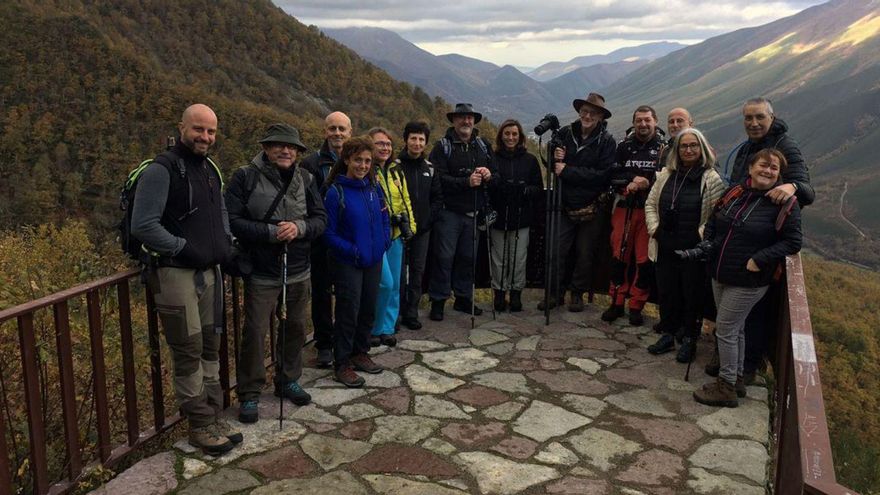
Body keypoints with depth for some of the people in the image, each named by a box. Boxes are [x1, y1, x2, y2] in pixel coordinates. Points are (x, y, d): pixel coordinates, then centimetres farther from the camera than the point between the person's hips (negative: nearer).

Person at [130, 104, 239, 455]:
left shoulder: (210, 170, 13)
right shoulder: (162, 170, -12)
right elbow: (143, 226, -18)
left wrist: (226, 241, 11)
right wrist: (183, 248, -16)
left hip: (210, 272, 8)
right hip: (176, 274, -8)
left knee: (210, 349, 13)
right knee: (188, 353, -1)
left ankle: (213, 417, 23)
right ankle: (200, 426, 10)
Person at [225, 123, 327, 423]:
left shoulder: (305, 179, 4)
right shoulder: (246, 178, -9)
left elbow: (320, 219, 3)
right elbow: (232, 220, -14)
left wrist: (300, 228, -18)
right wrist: (271, 232, -21)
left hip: (299, 273, 5)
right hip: (261, 273, -5)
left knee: (295, 328, 16)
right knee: (255, 332, -1)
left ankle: (288, 381, 35)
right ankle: (249, 394, 15)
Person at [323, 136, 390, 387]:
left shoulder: (374, 188, 2)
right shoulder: (336, 192, -13)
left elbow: (384, 218, 13)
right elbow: (329, 232, -12)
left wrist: (385, 241, -1)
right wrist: (352, 250, -17)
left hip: (373, 261, 6)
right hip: (347, 263, -5)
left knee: (368, 309, 15)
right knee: (348, 312, 1)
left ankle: (360, 353, 32)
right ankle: (342, 364, 15)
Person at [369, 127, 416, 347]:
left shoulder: (396, 171, 14)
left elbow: (405, 200, 21)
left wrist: (409, 225, 17)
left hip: (395, 235, 7)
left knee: (395, 284, 10)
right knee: (385, 283, -11)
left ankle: (387, 328, 23)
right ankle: (374, 328, 8)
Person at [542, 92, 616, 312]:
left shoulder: (607, 141, -9)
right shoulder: (565, 133, 0)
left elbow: (603, 174, -18)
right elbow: (552, 166, 7)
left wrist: (567, 170, -21)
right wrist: (555, 158, -17)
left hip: (593, 207, -2)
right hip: (565, 203, 2)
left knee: (585, 253, 8)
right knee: (557, 250, 1)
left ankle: (578, 293, 24)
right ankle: (555, 292, 15)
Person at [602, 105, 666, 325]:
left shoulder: (664, 148, 1)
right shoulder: (624, 146, 9)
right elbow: (613, 174, 3)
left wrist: (646, 183, -18)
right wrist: (633, 180, -12)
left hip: (649, 209, -2)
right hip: (624, 208, 2)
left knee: (644, 260, 1)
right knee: (619, 256, 5)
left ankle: (636, 307, 12)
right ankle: (616, 303, 16)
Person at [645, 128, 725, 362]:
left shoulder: (712, 179, -8)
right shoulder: (666, 175, 6)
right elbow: (651, 204, 13)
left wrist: (701, 235, -16)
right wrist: (654, 228, 2)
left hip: (694, 250, -4)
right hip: (665, 247, 5)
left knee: (692, 294, 8)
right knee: (666, 292, 14)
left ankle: (689, 340, 24)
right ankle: (668, 335, 30)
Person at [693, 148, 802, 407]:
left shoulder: (785, 203, -12)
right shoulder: (735, 192, 3)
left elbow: (793, 242, -13)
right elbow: (713, 221, 16)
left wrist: (759, 260, -20)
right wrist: (708, 242, 0)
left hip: (748, 281, -6)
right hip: (720, 275, 6)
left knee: (725, 329, -3)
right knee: (734, 328, 18)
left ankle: (726, 387, 11)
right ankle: (736, 378, 33)